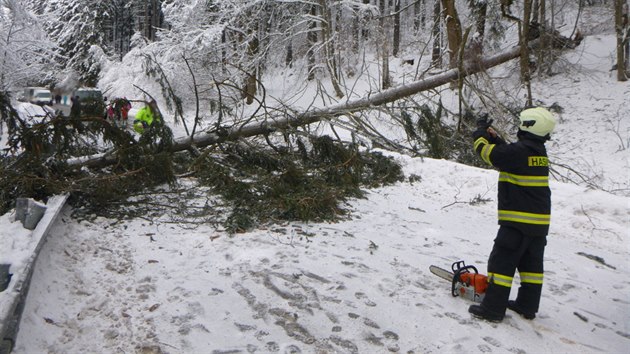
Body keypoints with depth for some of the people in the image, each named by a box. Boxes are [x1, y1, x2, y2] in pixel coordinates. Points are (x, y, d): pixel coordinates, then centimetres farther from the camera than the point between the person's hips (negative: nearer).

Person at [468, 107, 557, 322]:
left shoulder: (520, 150, -18)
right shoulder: (539, 152, 9)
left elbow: (486, 151, -10)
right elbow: (507, 154, 20)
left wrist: (481, 132, 7)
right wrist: (494, 137, 14)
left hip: (518, 220, -9)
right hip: (541, 220, 9)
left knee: (502, 262, -3)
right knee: (532, 263, 15)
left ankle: (493, 309, 0)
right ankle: (528, 306, 25)